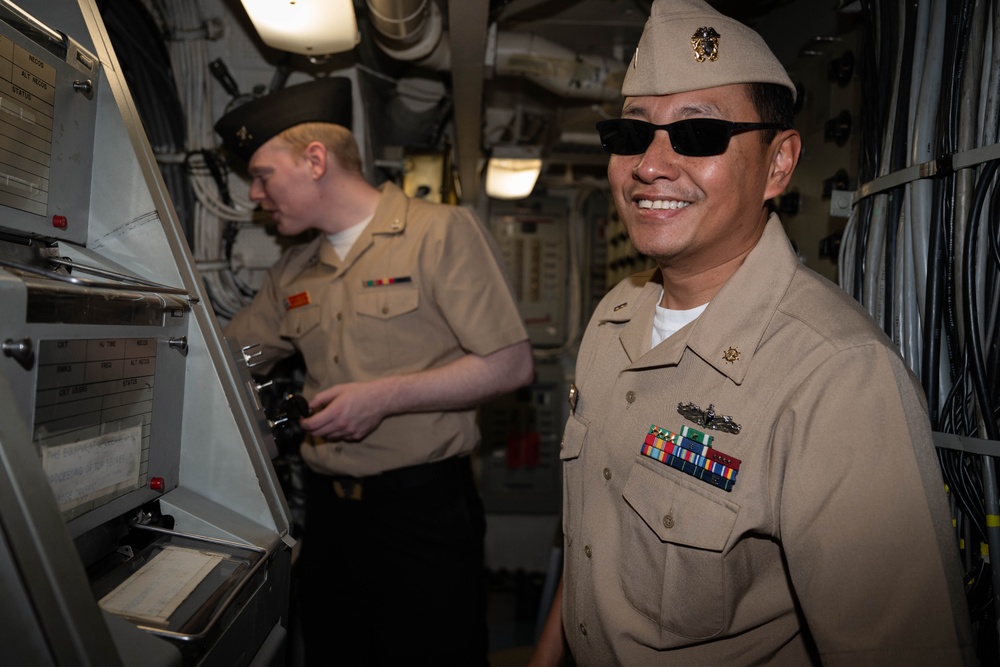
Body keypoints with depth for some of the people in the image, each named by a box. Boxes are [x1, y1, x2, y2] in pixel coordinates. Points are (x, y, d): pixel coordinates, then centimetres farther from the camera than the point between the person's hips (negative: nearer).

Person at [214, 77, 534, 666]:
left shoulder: (442, 231, -7)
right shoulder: (293, 275, 13)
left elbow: (511, 364, -13)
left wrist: (385, 396, -18)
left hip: (422, 508, -6)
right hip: (329, 509, 6)